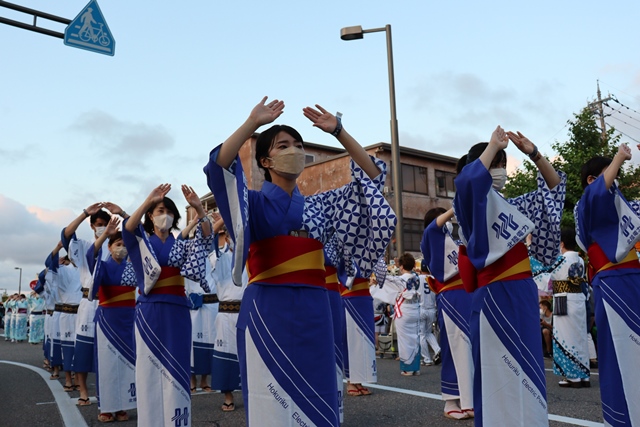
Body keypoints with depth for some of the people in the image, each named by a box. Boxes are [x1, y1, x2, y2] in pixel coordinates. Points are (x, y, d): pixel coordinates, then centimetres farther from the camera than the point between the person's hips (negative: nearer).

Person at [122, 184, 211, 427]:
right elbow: (127, 229, -15)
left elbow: (205, 237, -3)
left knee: (176, 368, 3)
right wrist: (148, 201, -27)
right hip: (150, 311, -2)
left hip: (177, 311, 2)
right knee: (150, 366, 0)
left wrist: (198, 208, -18)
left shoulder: (181, 245, 14)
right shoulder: (141, 241, 8)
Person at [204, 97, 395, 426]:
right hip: (267, 311, -4)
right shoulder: (254, 202, 5)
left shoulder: (319, 205, 17)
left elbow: (372, 175, 13)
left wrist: (338, 131, 7)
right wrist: (253, 123, -12)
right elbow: (218, 166, -14)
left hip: (312, 312, 4)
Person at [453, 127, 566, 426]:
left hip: (523, 296, 8)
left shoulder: (510, 206, 17)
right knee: (500, 378, -3)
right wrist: (493, 145, -14)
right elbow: (467, 180, -28)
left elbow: (554, 187, 23)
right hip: (496, 298, -8)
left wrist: (533, 153, 10)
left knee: (526, 376, 15)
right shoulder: (472, 204, -4)